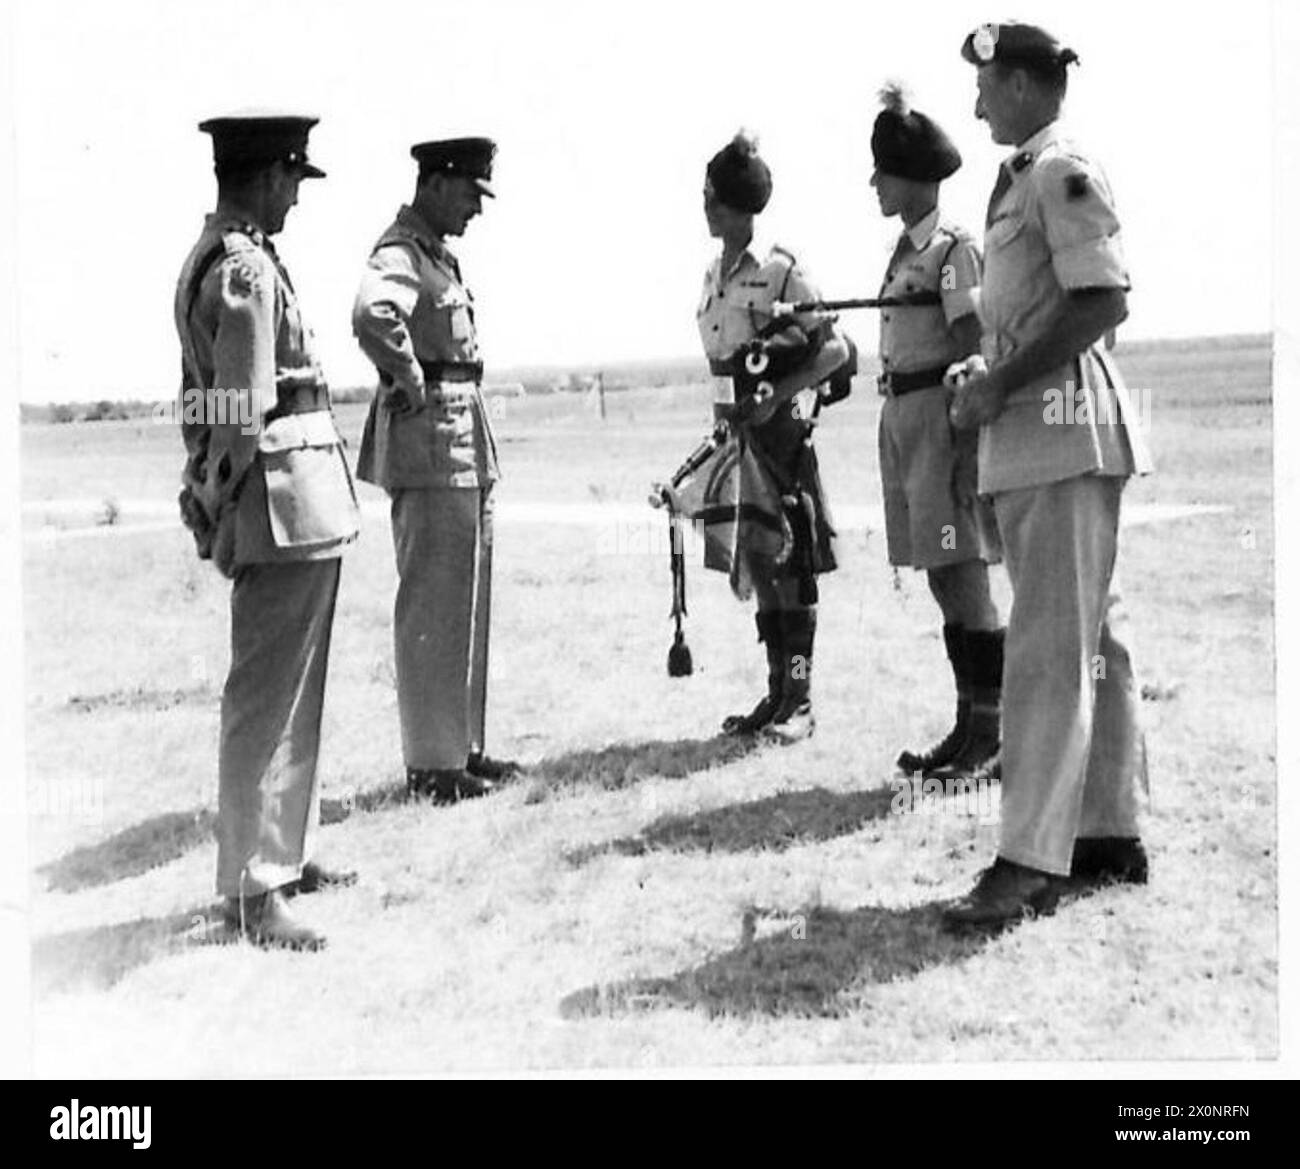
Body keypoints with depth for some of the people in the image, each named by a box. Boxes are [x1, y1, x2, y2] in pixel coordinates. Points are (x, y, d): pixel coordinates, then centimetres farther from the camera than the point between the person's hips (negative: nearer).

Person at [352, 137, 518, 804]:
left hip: (465, 447, 10)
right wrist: (411, 385, -23)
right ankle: (432, 764, 2)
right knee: (433, 609, -5)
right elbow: (372, 315, -36)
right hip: (430, 449, -10)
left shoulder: (438, 255, 17)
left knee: (466, 605, 15)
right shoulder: (400, 254, -14)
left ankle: (462, 746, 24)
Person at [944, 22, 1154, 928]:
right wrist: (994, 387, 9)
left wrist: (999, 386, -18)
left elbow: (1104, 302, -20)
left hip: (1063, 428, -10)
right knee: (1092, 637, 12)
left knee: (1051, 647, -10)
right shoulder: (1023, 177, 18)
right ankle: (1111, 833, 21)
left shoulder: (1063, 173, -11)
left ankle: (1033, 862, -8)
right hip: (1035, 434, 10)